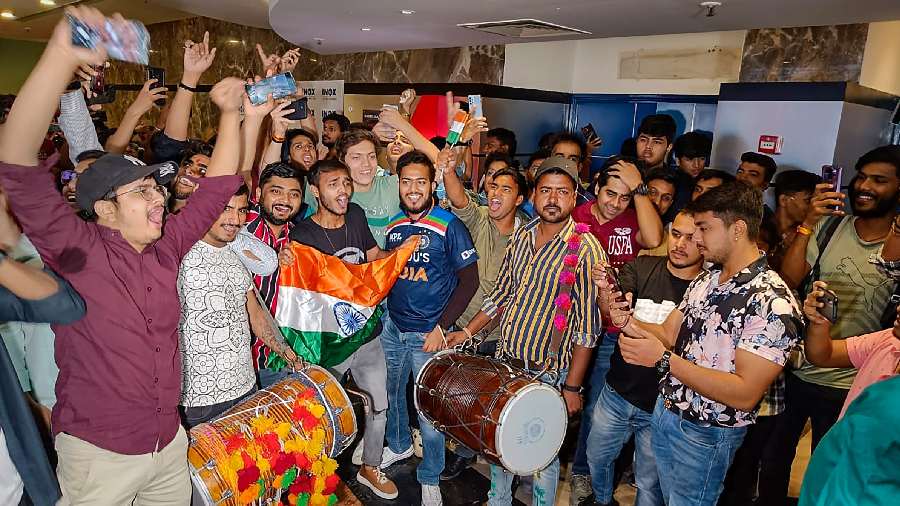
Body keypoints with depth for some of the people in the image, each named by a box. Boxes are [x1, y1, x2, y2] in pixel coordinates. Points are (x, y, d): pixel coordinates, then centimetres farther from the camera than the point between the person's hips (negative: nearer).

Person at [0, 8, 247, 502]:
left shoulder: (166, 247, -2)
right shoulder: (76, 251, -16)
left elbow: (217, 185, 4)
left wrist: (229, 112, -1)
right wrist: (62, 55, -38)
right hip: (99, 454, -4)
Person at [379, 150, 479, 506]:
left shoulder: (449, 226, -12)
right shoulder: (393, 224, 3)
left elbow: (469, 280, -11)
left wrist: (441, 328, -15)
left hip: (428, 333, -5)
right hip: (392, 327, 5)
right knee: (390, 393, 21)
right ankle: (399, 445, 49)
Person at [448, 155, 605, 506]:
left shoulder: (586, 249, -16)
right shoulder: (521, 236, 2)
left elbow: (587, 327, -15)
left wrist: (572, 387, -14)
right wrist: (467, 332, 7)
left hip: (547, 373, -5)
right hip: (504, 362, 6)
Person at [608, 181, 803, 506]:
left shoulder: (773, 303, -24)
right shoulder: (706, 279, 2)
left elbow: (745, 394, -27)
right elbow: (669, 333, 6)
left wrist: (663, 359, -31)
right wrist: (629, 322, -14)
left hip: (705, 435, -6)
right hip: (665, 410, 7)